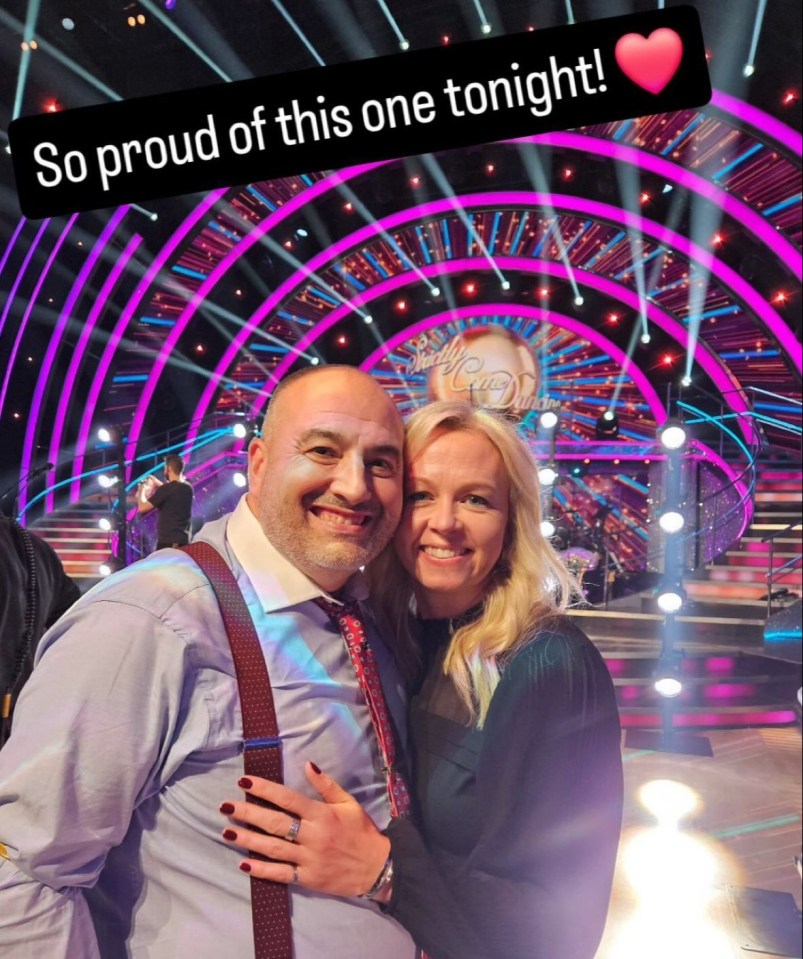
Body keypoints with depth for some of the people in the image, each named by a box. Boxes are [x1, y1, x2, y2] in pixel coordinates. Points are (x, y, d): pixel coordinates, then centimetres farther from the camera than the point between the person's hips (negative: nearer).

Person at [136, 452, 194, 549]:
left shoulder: (166, 489, -13)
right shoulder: (188, 488, 9)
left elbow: (142, 507, -9)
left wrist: (141, 490, 8)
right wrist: (157, 483, 30)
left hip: (167, 542, -7)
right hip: (184, 541, 7)